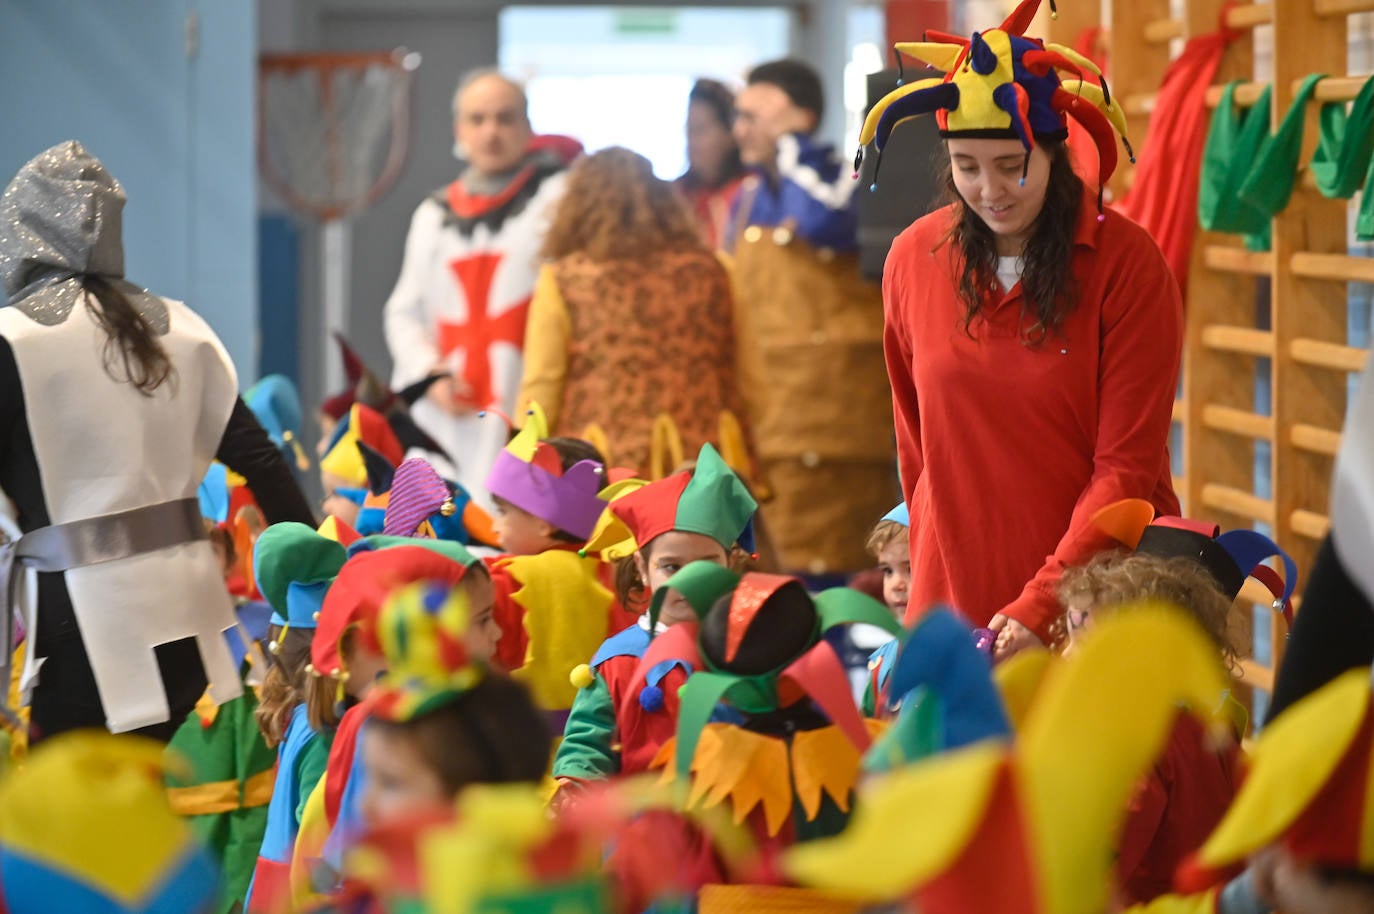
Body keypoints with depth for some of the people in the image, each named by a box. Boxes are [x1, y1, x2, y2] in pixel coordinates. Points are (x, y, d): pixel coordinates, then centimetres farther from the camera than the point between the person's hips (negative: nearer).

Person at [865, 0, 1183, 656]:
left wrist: (1041, 605, -18)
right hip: (953, 600, 3)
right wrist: (932, 571, 8)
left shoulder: (1127, 264, -8)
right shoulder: (913, 259, 3)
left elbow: (1127, 467, -10)